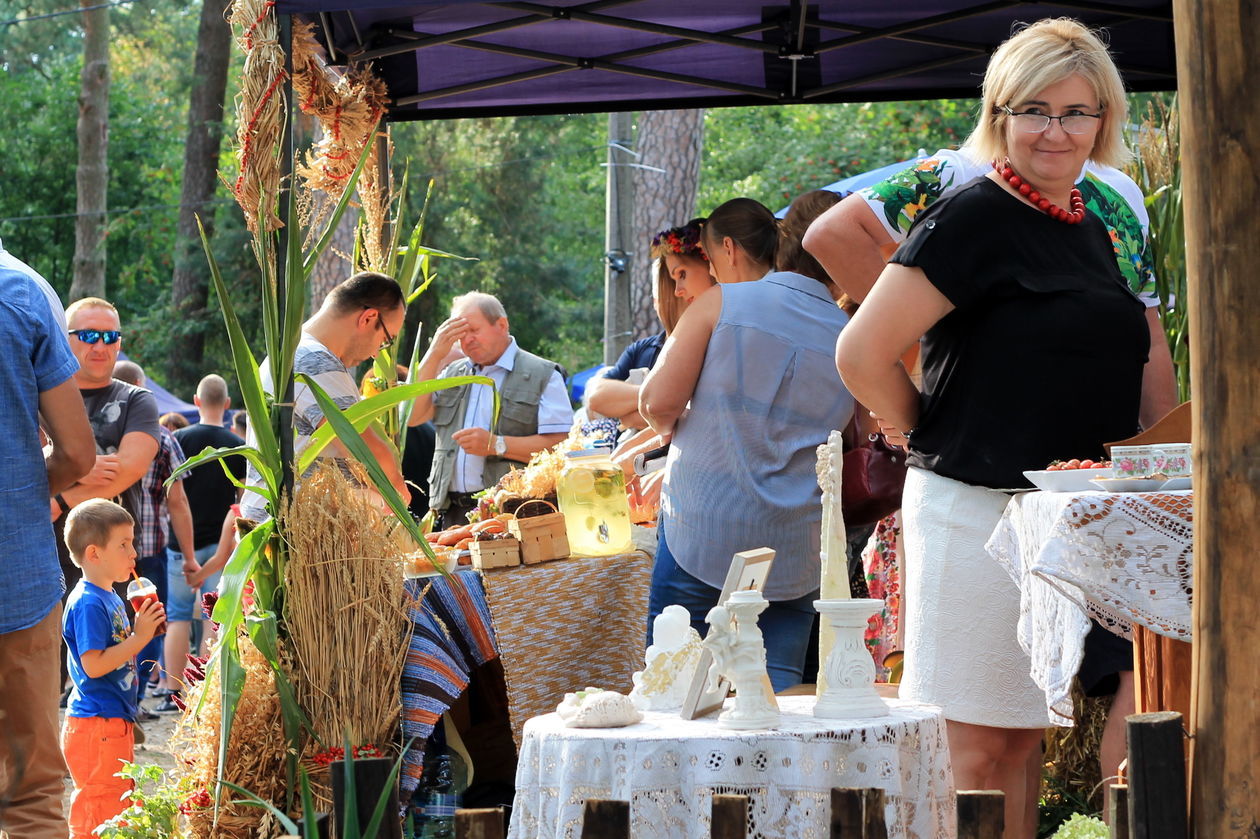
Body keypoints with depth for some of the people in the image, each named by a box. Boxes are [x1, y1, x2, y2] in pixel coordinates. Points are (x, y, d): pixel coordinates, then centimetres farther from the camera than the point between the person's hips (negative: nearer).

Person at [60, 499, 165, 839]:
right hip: (96, 724, -11)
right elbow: (94, 665, -25)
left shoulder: (109, 597, 14)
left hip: (115, 721, 11)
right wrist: (139, 637, -23)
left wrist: (142, 629, 8)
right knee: (100, 810, -7)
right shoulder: (88, 603, -18)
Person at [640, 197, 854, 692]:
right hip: (797, 553, 4)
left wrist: (671, 428, 15)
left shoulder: (720, 304, -3)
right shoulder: (846, 332, 11)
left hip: (703, 532, -4)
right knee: (777, 690, 4)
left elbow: (657, 402, -8)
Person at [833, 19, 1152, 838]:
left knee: (1023, 739, 12)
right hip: (977, 510, -8)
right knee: (972, 747, -3)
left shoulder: (1092, 231, 13)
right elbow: (863, 354, -16)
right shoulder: (974, 218, -12)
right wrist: (929, 440, -5)